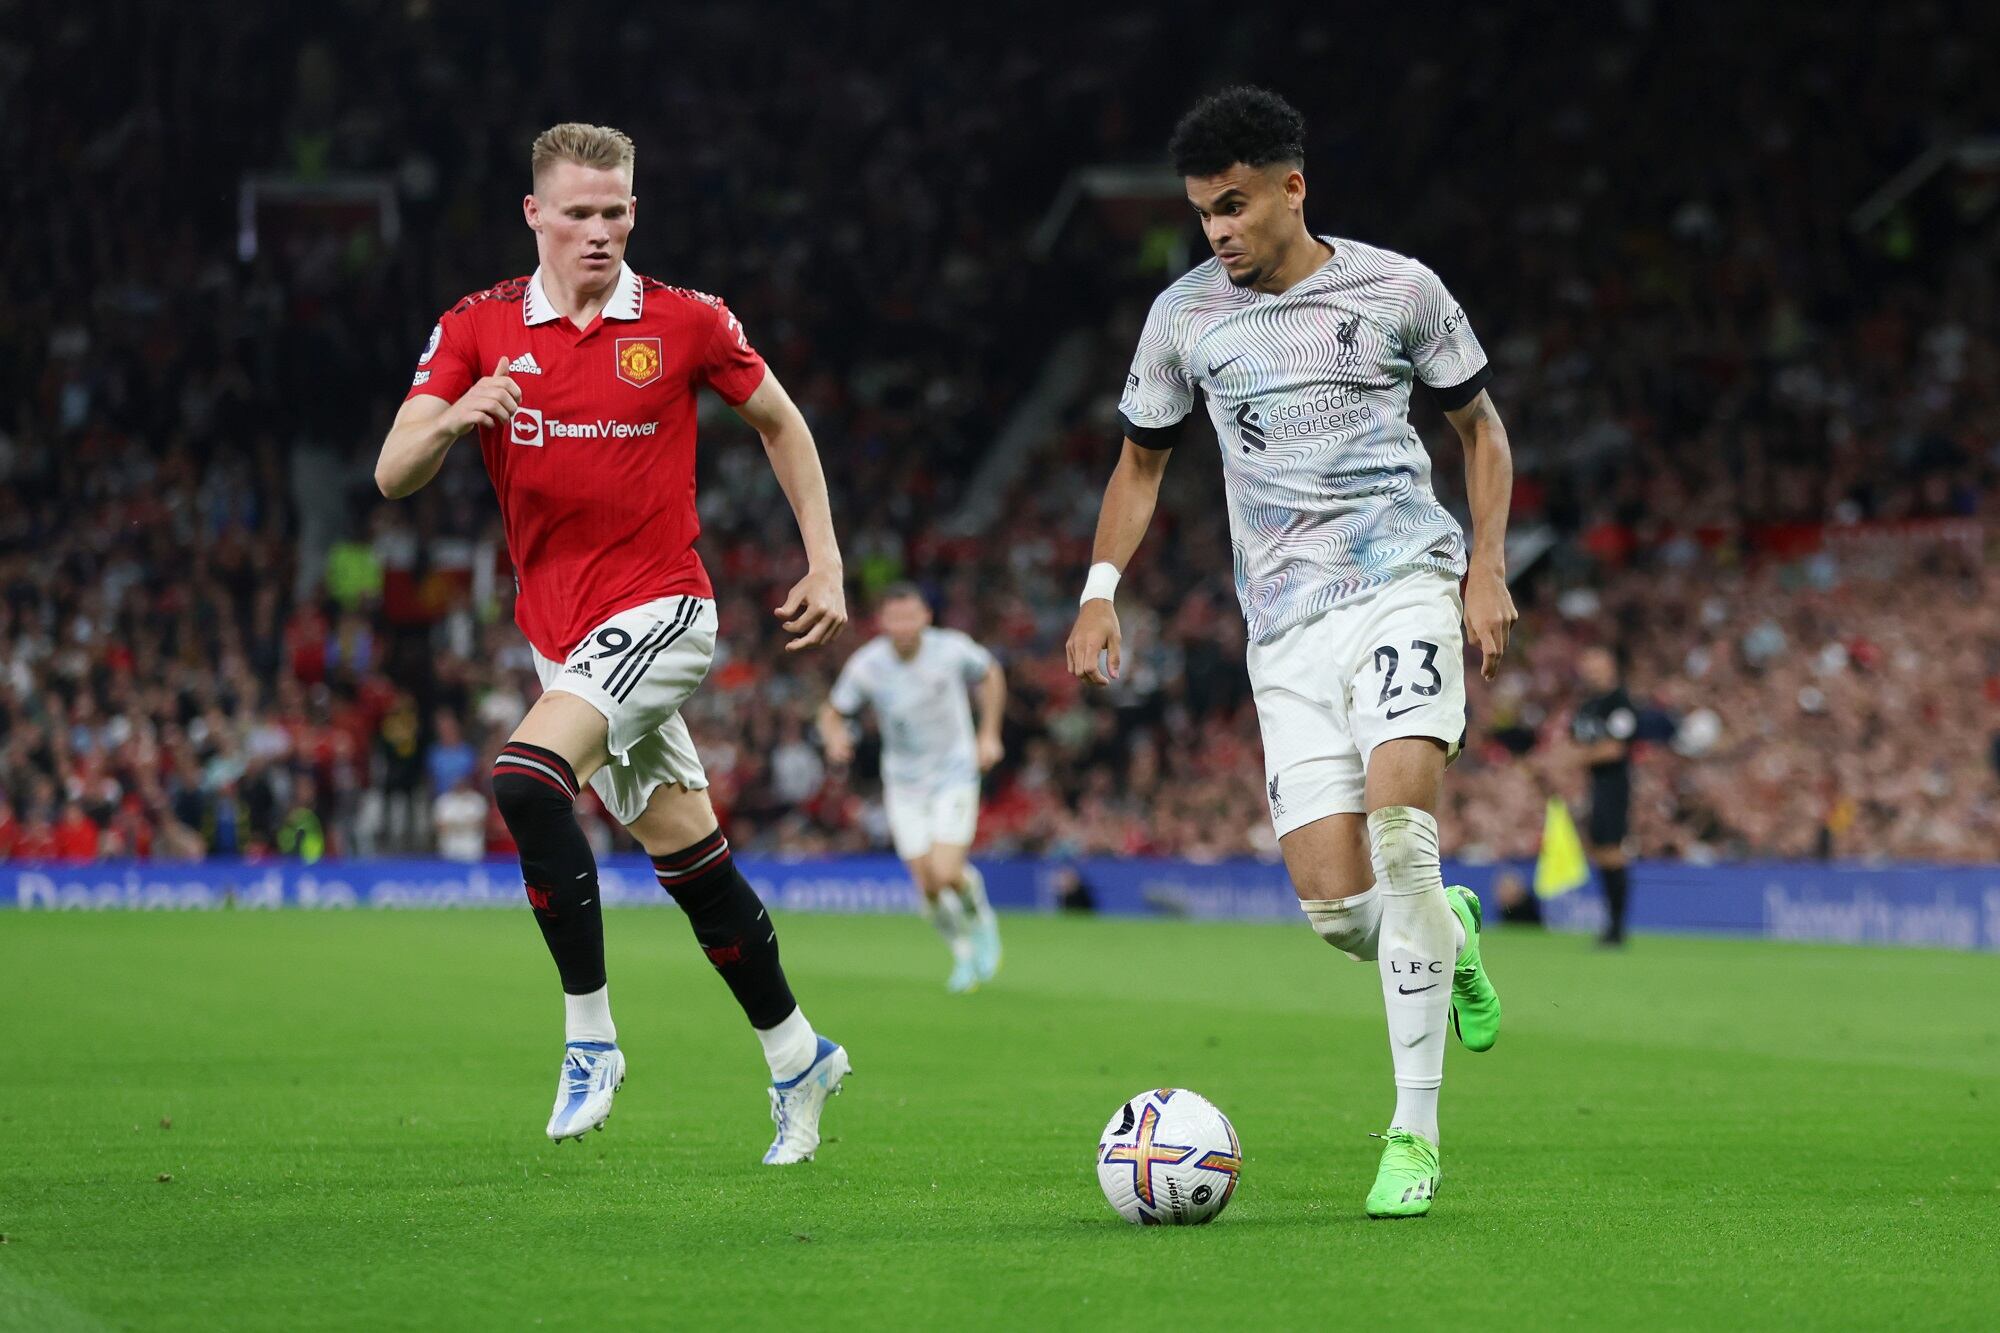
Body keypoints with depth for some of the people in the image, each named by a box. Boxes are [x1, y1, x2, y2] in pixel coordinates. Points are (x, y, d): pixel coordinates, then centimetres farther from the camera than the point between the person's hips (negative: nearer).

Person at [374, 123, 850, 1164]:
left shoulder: (685, 323, -3)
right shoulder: (478, 329, 2)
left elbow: (781, 424, 12)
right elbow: (392, 477, -6)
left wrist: (825, 565, 7)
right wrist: (450, 420, -27)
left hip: (659, 610, -4)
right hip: (561, 635, 4)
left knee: (525, 778, -27)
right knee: (687, 859, 8)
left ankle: (590, 1037, -19)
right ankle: (795, 1057, 24)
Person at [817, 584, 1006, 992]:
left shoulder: (952, 649, -16)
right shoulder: (866, 665, -15)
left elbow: (990, 675, 6)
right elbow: (832, 712, -2)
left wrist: (989, 735, 1)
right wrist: (834, 737, -25)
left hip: (955, 774, -2)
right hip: (904, 785, 2)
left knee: (947, 874, -17)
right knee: (928, 886, -2)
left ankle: (980, 920, 17)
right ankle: (963, 951, 26)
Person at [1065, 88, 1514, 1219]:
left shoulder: (1398, 289, 2)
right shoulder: (1187, 315, 8)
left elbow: (1480, 423, 14)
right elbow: (1142, 460, 20)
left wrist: (1489, 568, 2)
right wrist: (1101, 591, 7)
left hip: (1404, 584, -3)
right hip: (1286, 626, 3)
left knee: (1398, 829, -25)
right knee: (1334, 905, -10)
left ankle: (1416, 1127, -18)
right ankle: (1452, 937, 29)